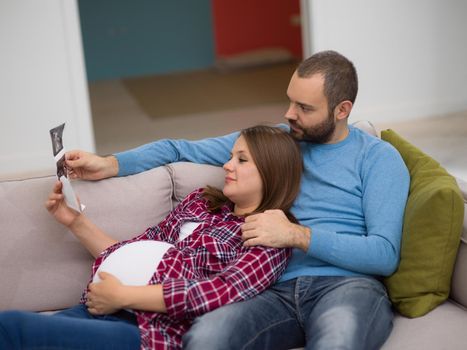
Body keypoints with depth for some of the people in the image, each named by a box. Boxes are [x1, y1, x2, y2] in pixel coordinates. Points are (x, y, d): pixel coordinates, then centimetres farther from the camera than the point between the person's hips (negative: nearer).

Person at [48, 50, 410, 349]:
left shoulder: (378, 157, 5)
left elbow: (385, 254, -6)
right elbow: (185, 150, 23)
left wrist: (297, 235, -13)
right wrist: (110, 164, 10)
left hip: (347, 285, -3)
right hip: (278, 289, 3)